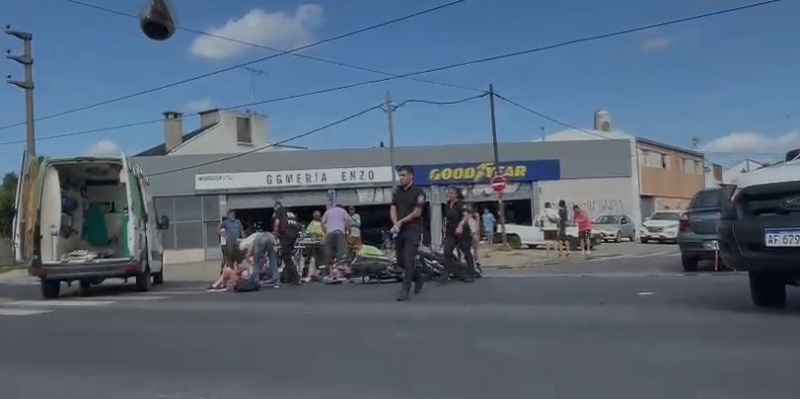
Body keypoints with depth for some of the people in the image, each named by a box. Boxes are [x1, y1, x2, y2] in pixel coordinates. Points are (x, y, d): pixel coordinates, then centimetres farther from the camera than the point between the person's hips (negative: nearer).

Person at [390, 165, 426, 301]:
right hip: (399, 230, 6)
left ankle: (405, 289, -7)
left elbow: (417, 212, -10)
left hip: (413, 230, -6)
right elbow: (393, 209, 5)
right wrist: (395, 223, -13)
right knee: (400, 261, 9)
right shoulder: (397, 191, 12)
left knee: (408, 259, -11)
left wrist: (401, 222, -13)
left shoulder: (418, 192, -5)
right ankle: (418, 277, 32)